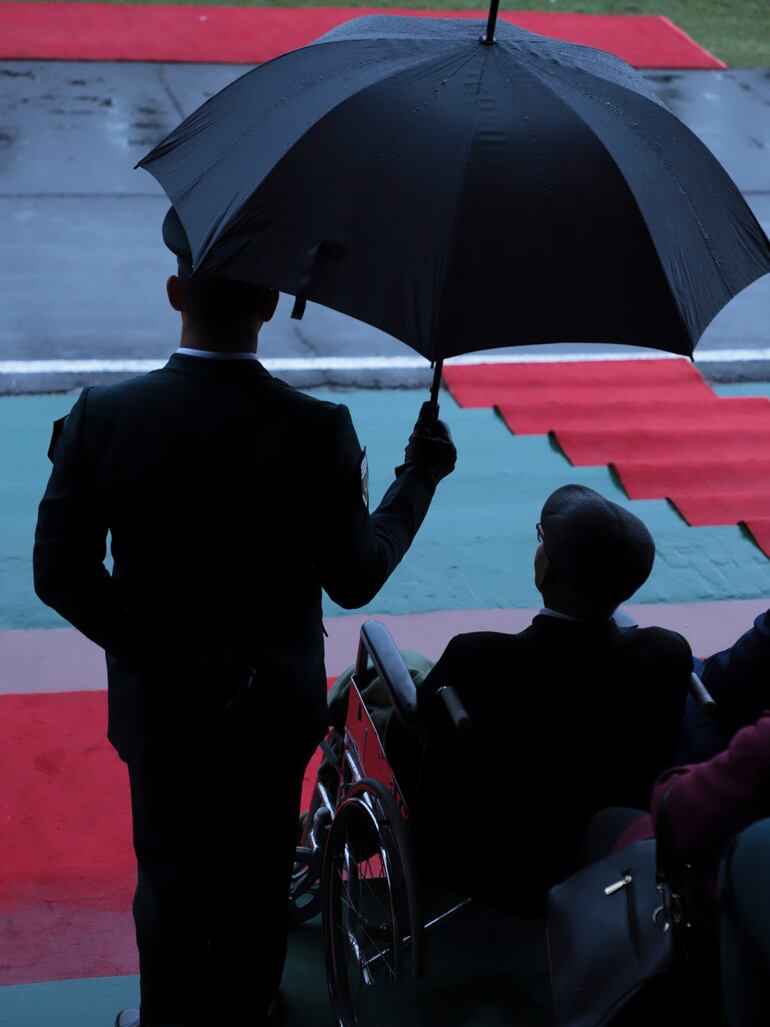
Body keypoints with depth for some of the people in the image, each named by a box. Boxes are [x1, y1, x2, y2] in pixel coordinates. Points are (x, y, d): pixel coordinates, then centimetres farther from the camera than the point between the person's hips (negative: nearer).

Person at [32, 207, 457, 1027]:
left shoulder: (103, 416, -19)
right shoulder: (317, 430, -23)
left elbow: (59, 570, -17)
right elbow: (354, 579, -12)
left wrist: (166, 659, -11)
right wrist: (418, 477, 0)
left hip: (160, 706, 1)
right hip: (274, 707, 0)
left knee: (171, 875, 22)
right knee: (257, 879, 22)